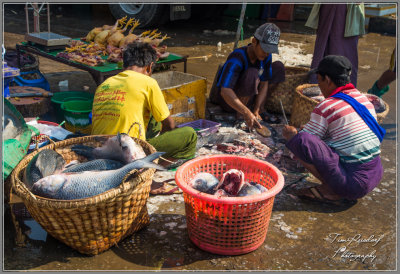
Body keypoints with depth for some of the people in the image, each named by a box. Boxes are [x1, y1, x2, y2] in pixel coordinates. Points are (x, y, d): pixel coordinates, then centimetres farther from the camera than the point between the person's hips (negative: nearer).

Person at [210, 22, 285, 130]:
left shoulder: (266, 56, -11)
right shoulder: (237, 58, -31)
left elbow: (264, 85, -9)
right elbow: (225, 92, -41)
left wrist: (256, 111, -20)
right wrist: (247, 113, -49)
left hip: (248, 96, 7)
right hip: (227, 100, -7)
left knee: (278, 67, -4)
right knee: (252, 74, -35)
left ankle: (260, 108, -3)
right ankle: (240, 114, -16)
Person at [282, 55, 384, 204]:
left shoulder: (326, 107, -13)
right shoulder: (363, 98, 10)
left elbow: (304, 142, -6)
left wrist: (290, 134, 16)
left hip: (354, 181, -8)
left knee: (299, 140, -19)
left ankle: (330, 190, -7)